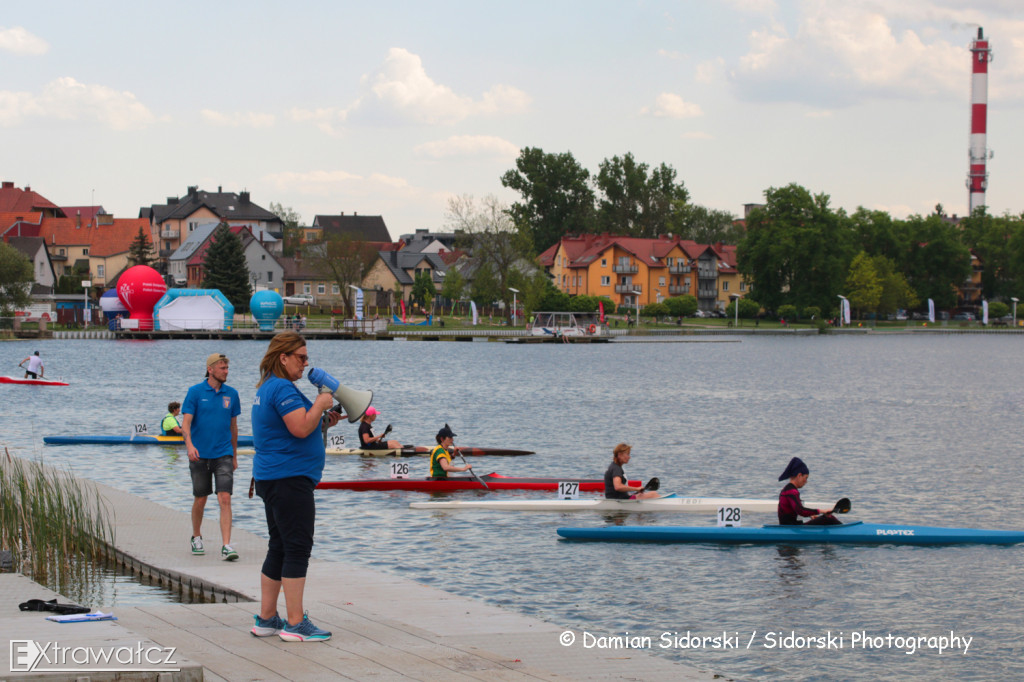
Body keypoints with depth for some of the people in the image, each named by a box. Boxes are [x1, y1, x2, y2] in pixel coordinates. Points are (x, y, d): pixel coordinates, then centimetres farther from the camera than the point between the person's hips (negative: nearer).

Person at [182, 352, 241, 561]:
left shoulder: (231, 394, 6)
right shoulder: (195, 392, -3)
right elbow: (186, 423, -9)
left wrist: (234, 456, 19)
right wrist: (189, 445, -27)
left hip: (223, 454, 1)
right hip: (200, 455, -1)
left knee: (225, 499, -12)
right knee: (200, 500, 10)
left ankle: (226, 546, -16)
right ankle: (197, 538, 34)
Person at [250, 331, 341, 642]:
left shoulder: (267, 389, 19)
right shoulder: (282, 388, -15)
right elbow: (300, 428, -24)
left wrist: (323, 421, 16)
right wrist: (320, 404, -10)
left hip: (272, 477, 11)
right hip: (289, 477, -11)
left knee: (279, 548, 14)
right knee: (297, 549, -9)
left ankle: (266, 619, 17)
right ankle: (295, 623, -10)